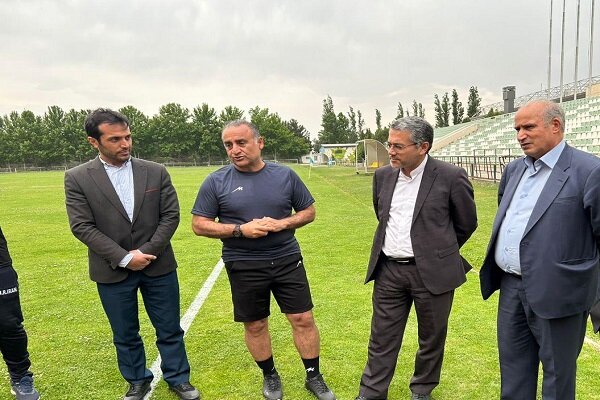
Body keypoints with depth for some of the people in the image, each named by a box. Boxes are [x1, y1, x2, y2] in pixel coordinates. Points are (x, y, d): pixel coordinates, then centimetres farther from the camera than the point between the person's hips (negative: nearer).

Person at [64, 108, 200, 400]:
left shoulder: (155, 172, -1)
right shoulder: (77, 178, -5)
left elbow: (170, 216, -2)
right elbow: (82, 226, -10)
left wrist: (147, 252, -13)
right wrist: (125, 258, -15)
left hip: (158, 266, 1)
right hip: (113, 271, 0)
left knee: (170, 330, 12)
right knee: (125, 335, 15)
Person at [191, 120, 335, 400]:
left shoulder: (285, 175, -1)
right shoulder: (216, 182, -5)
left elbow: (309, 211, 5)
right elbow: (199, 225, -4)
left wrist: (283, 223, -15)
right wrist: (240, 230, -17)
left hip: (287, 260, 1)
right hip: (244, 266, 0)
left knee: (303, 319, 5)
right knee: (255, 325, 12)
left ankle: (314, 376, 26)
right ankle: (270, 376, 36)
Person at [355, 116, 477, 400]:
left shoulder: (451, 177, -11)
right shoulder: (383, 176, 3)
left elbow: (466, 223, 3)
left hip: (432, 272, -3)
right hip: (388, 271, 3)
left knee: (431, 339, 15)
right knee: (381, 339, 11)